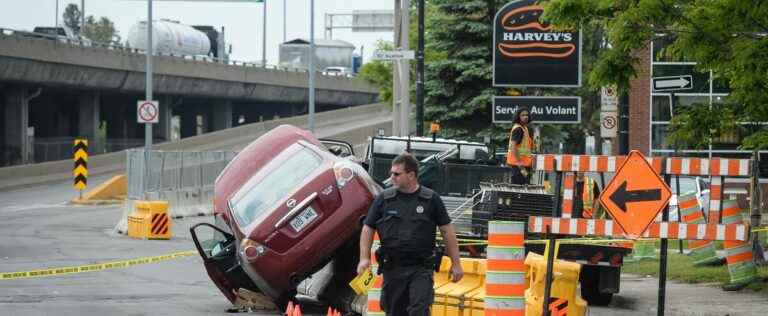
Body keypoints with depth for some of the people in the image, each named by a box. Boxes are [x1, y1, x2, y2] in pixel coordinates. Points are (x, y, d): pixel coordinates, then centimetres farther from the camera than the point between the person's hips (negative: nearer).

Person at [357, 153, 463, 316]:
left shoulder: (431, 199, 0)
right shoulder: (384, 199, 4)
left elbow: (447, 230, 4)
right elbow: (368, 229, 7)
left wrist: (456, 264, 3)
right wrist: (364, 258, -6)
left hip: (421, 269, -2)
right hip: (393, 268, 2)